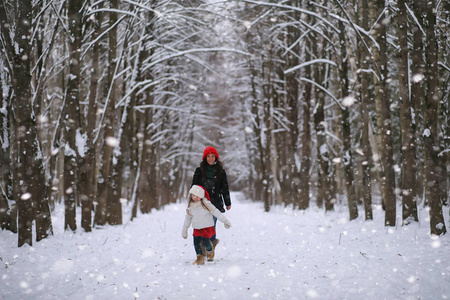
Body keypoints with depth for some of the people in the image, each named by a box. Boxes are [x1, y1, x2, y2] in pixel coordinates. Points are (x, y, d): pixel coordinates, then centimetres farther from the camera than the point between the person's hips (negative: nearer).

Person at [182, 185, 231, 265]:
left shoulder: (205, 204, -13)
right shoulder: (190, 206, 2)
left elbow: (216, 212, -7)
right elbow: (188, 218, 15)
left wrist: (225, 221, -5)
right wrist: (184, 230, 20)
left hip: (207, 227, -4)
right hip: (197, 229, 4)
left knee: (205, 242, -11)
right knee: (196, 242, -6)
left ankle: (210, 250, 23)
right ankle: (200, 258, 5)